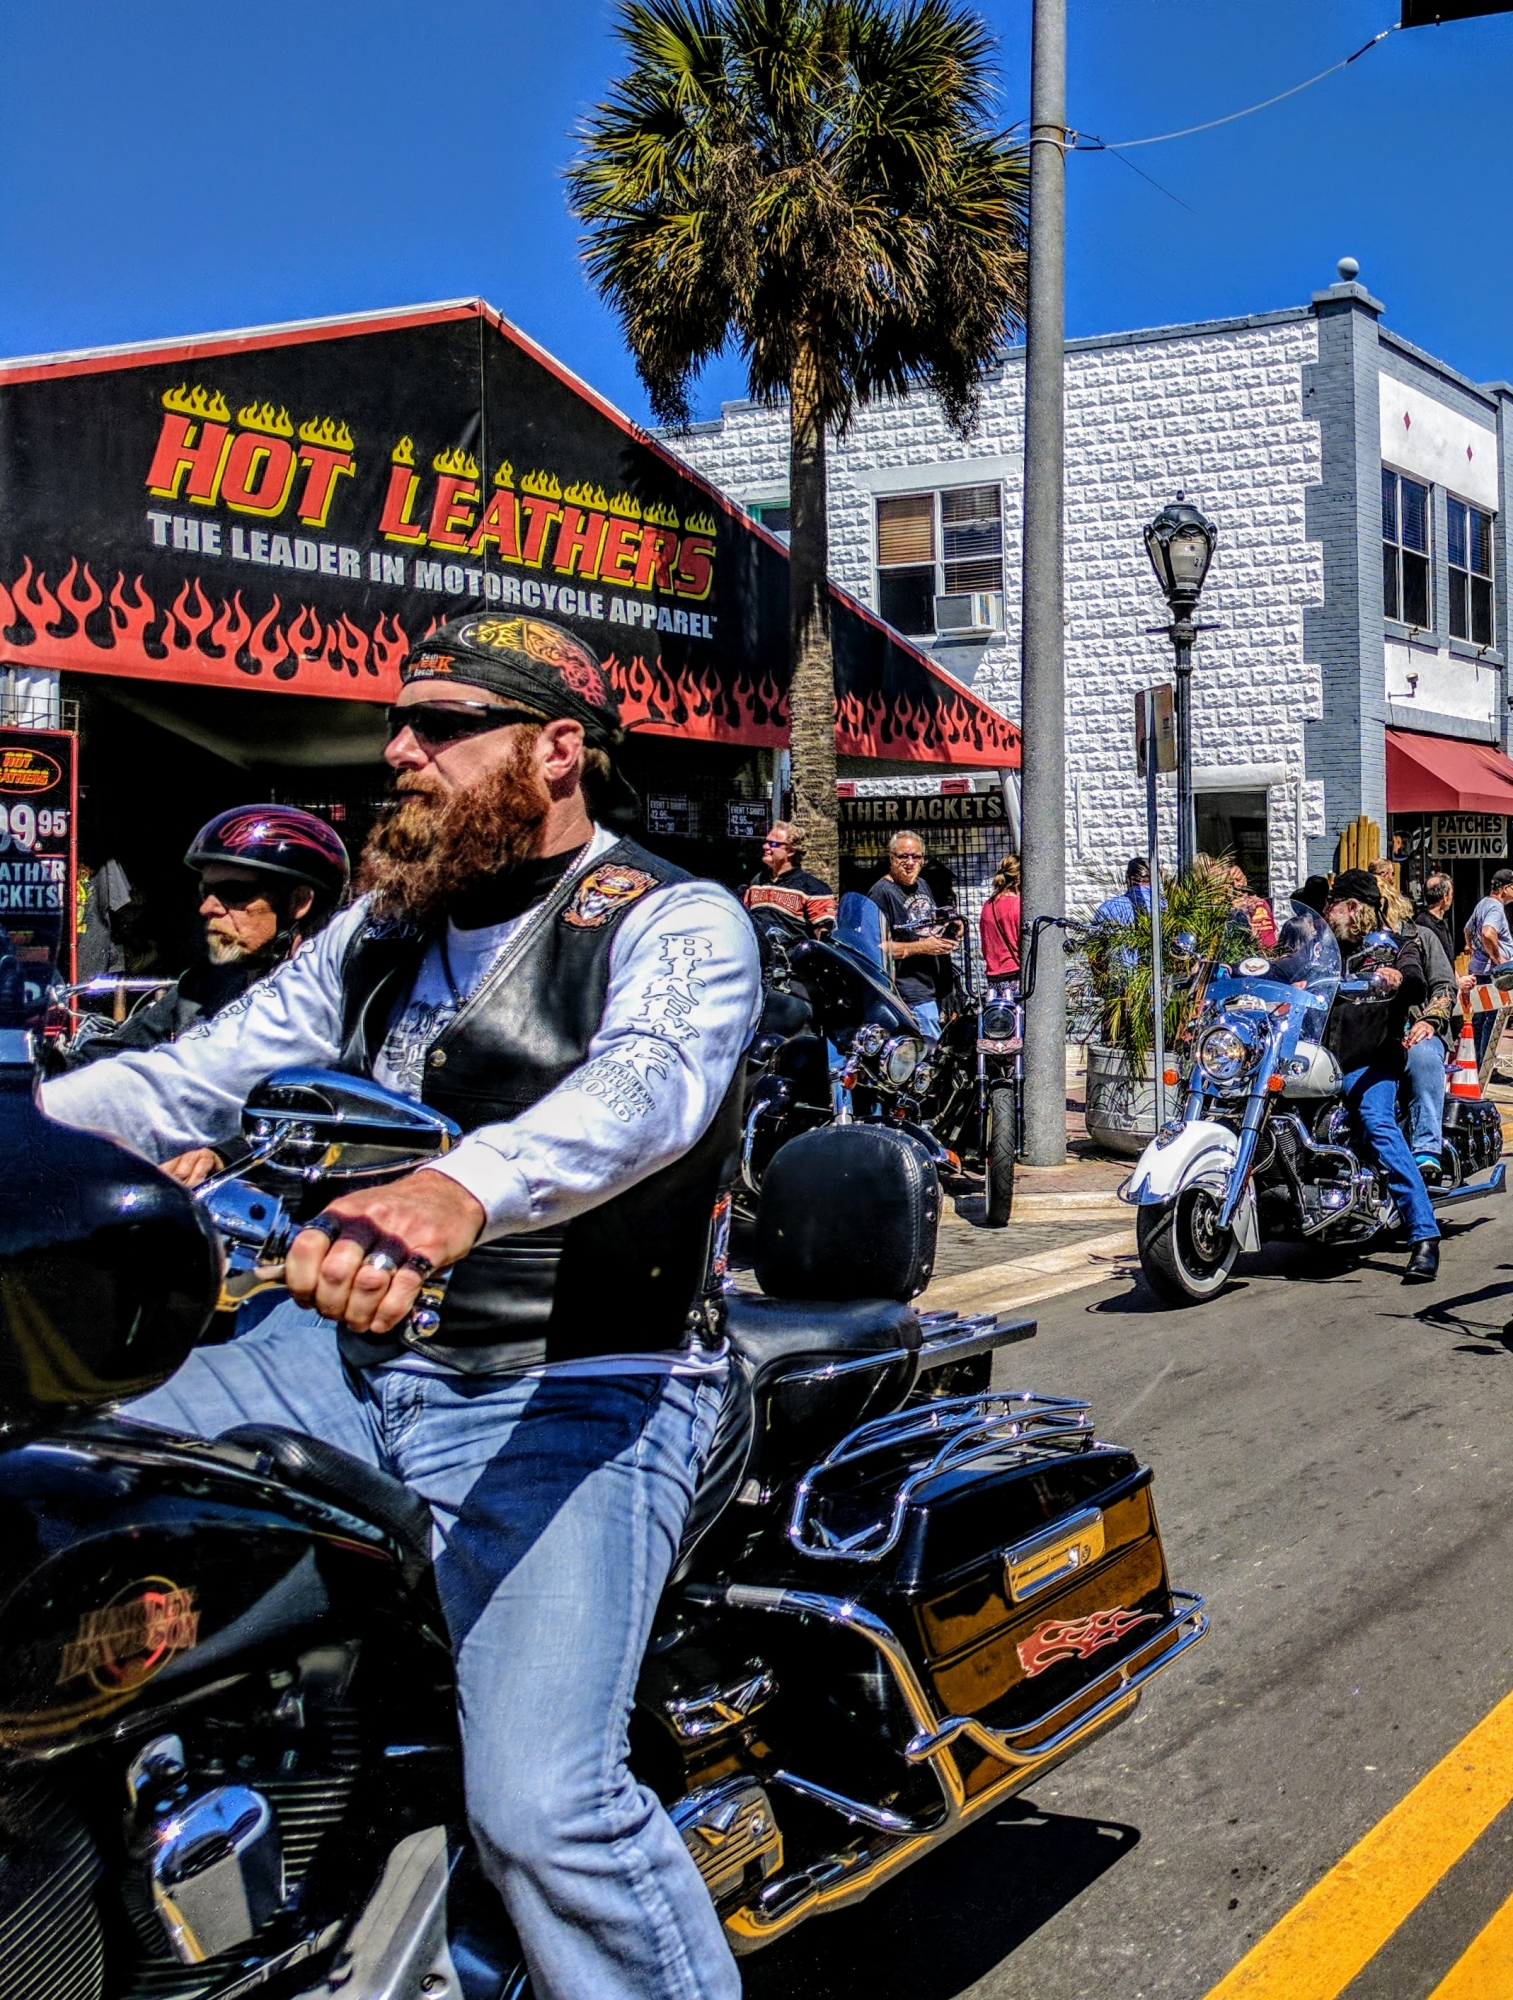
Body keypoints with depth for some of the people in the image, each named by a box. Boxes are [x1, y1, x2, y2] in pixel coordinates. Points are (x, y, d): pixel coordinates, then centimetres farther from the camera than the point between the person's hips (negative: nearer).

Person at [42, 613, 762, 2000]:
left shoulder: (679, 924, -6)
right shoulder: (382, 931, 17)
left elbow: (648, 1085, -27)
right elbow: (196, 1078, 13)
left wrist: (462, 1190, -47)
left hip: (576, 1399, -6)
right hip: (348, 1360, 7)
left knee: (541, 1806, -22)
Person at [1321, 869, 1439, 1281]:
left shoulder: (1396, 946, 9)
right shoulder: (1327, 949, 26)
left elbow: (1418, 991, -9)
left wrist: (1400, 978, -32)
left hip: (1370, 1060, -6)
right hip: (1323, 1054, 7)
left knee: (1377, 1123, -29)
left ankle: (1425, 1236, -34)